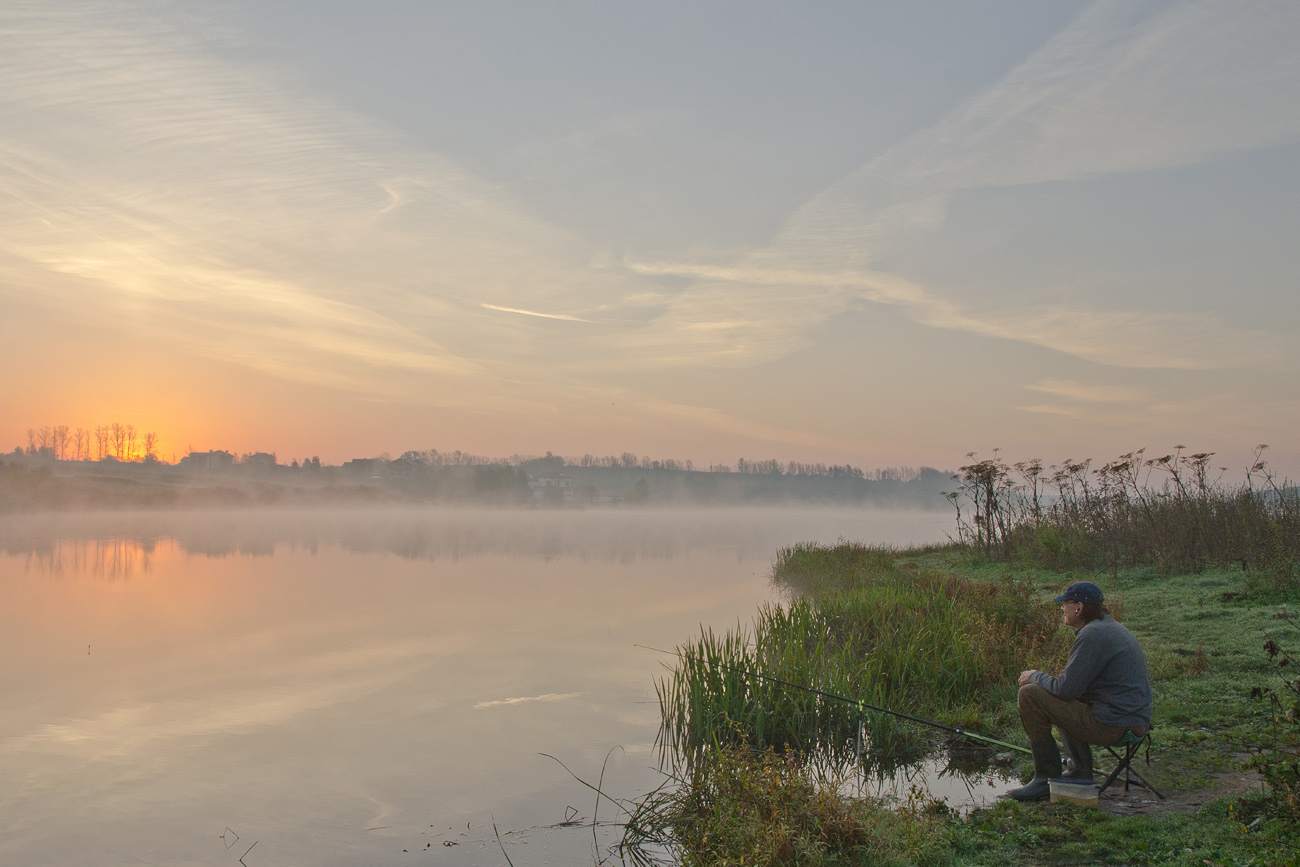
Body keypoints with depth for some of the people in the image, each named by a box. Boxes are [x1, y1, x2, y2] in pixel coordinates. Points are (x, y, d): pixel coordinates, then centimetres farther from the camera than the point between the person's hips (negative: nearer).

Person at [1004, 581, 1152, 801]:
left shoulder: (1093, 634, -17)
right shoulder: (1112, 628, 15)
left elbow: (1065, 689, -19)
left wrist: (1035, 676, -1)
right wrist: (1041, 678, 15)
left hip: (1112, 725, -11)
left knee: (1029, 696, -12)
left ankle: (1047, 779, -4)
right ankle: (1081, 772, 22)